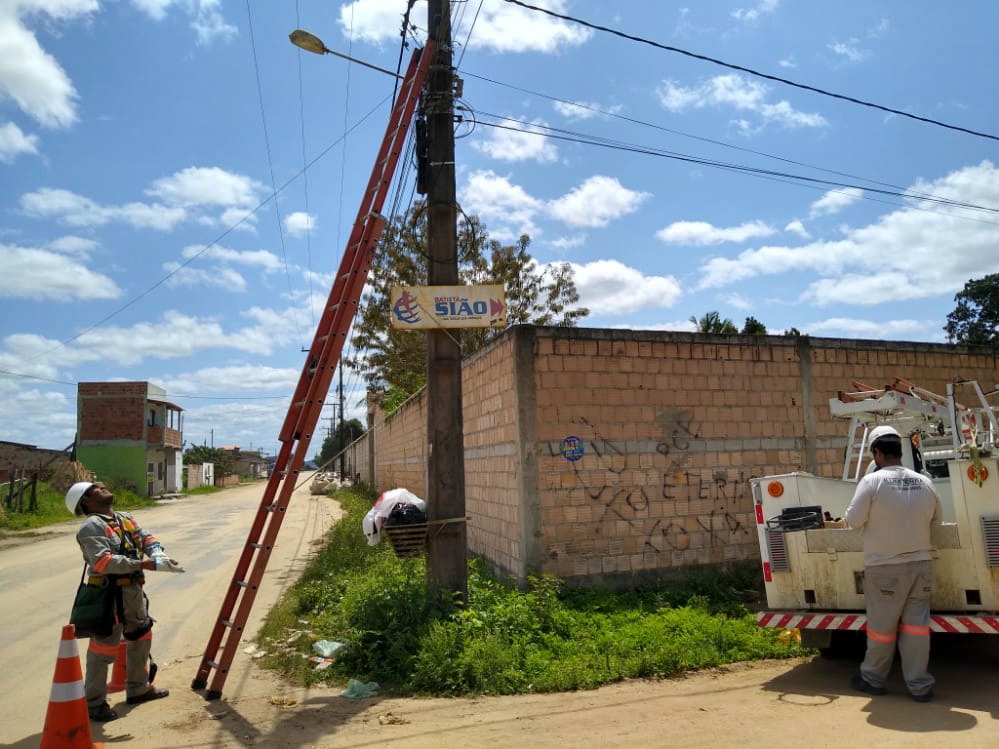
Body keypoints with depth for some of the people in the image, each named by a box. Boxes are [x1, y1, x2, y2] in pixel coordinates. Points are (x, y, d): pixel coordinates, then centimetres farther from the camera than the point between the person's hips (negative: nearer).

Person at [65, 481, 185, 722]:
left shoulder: (126, 519, 13)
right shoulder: (91, 527, -14)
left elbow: (146, 538, 8)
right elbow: (103, 562, -25)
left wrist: (157, 553, -15)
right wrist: (146, 564, -29)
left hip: (134, 590, 9)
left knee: (141, 637, 21)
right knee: (104, 648, -1)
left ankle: (138, 688, 38)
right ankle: (93, 703, 14)